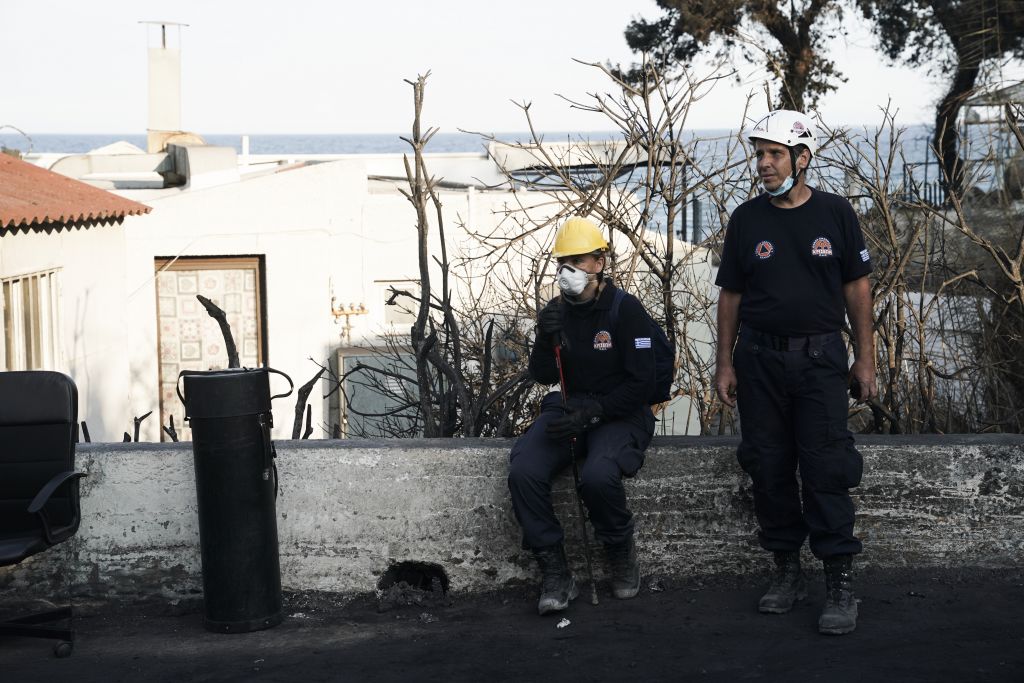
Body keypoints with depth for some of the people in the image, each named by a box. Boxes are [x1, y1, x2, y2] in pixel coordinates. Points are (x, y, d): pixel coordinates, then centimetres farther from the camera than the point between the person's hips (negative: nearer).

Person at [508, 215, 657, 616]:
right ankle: (555, 574, -14)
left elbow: (640, 384, -11)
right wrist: (545, 339, -16)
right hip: (568, 408, 5)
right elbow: (543, 376, 5)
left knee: (598, 476, -35)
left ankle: (621, 553, -4)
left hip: (618, 413, -5)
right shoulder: (556, 310, 7)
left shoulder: (625, 309, -8)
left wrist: (591, 415, -21)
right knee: (523, 472, -24)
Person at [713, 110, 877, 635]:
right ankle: (786, 571, 17)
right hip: (759, 359, 2)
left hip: (820, 358, -2)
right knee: (768, 467, 5)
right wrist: (724, 364, 4)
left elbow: (856, 286, 5)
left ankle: (840, 582, -2)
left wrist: (865, 359, 1)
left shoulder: (834, 212, 1)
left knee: (826, 468, -7)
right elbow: (730, 295, 8)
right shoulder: (746, 218, 4)